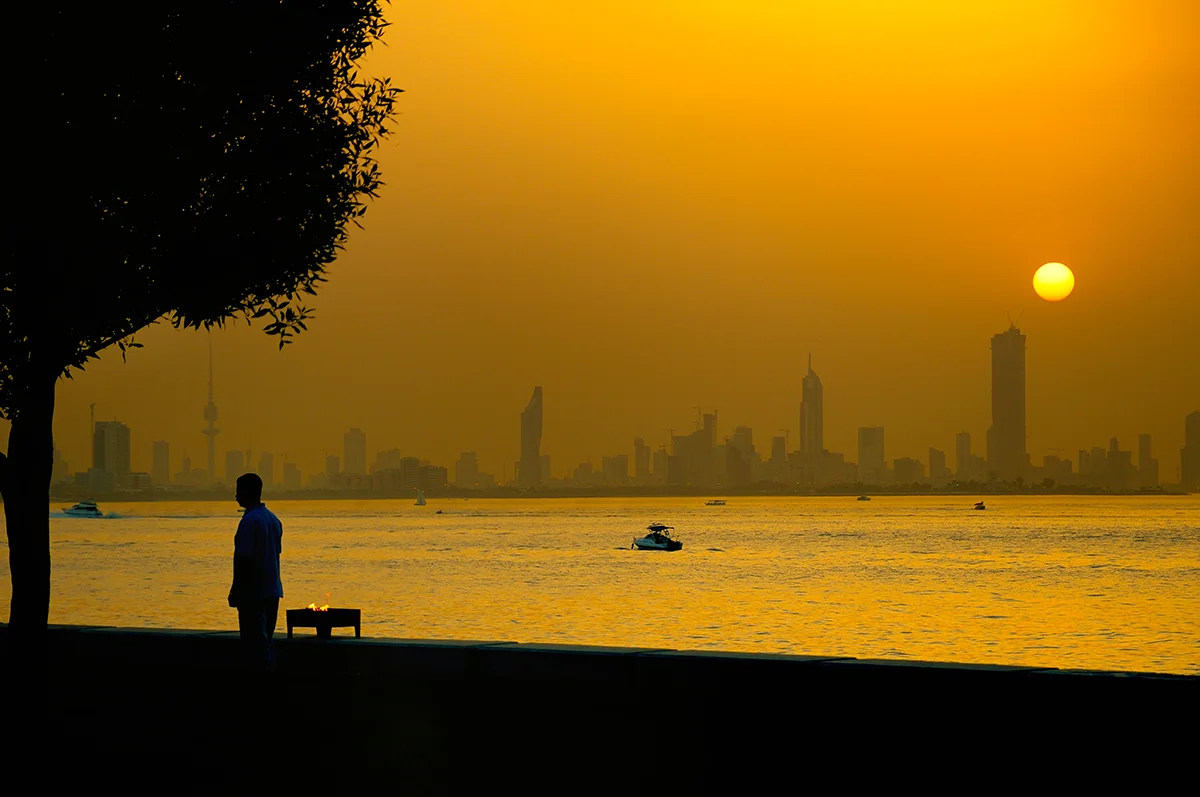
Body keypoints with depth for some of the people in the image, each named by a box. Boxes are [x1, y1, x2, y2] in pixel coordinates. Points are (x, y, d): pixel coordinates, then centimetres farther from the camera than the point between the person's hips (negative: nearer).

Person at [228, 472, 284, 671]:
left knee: (254, 642, -6)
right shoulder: (273, 519, 12)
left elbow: (244, 558, -17)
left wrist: (235, 591, -11)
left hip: (253, 593, -8)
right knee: (266, 639, 13)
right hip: (272, 589, 8)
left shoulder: (249, 520, -14)